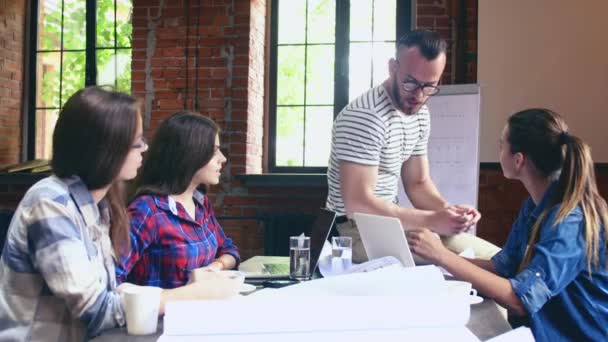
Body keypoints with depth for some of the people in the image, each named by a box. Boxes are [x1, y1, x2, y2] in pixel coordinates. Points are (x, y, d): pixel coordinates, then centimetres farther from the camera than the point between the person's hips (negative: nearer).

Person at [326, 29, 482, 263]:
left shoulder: (420, 114, 4)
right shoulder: (364, 116, -24)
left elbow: (418, 183, 10)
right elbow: (358, 204, -28)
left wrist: (447, 209, -10)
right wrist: (430, 220, -29)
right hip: (355, 232, -8)